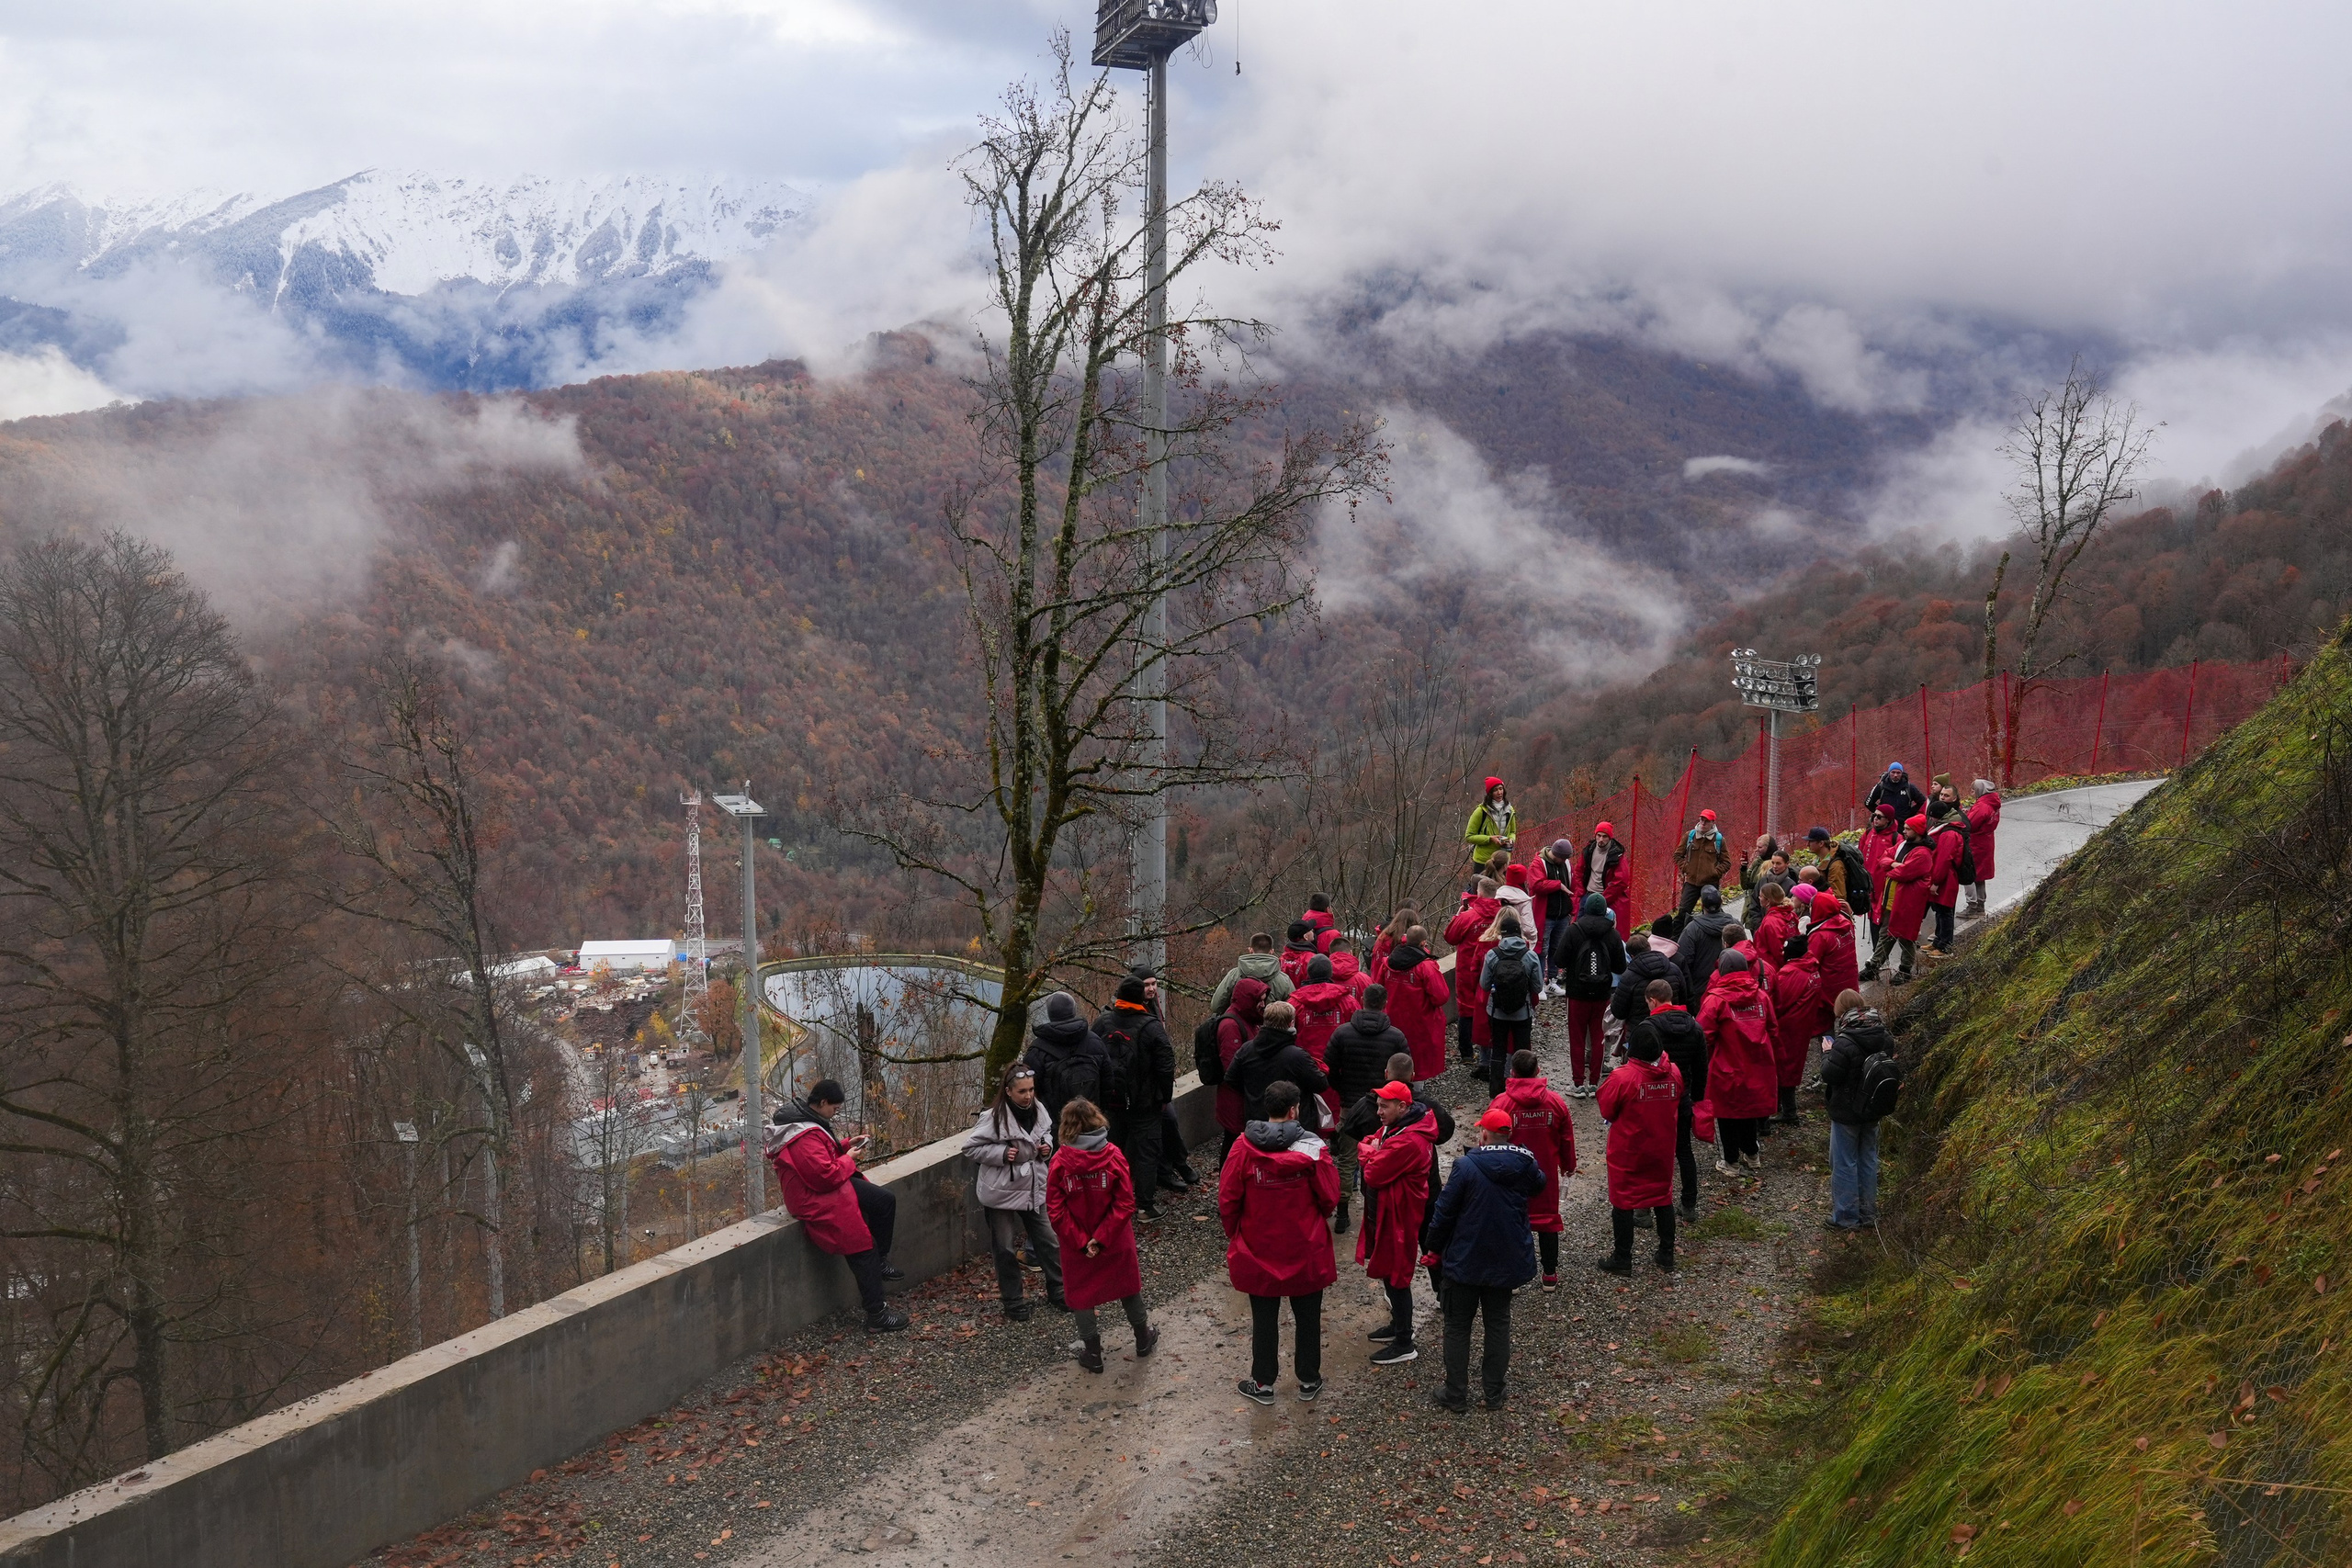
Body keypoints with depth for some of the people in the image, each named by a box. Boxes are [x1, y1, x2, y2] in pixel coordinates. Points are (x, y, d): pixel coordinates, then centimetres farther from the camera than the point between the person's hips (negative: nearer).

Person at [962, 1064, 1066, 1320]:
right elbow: (970, 1148, -15)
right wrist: (1002, 1153, -24)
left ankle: (1057, 1292, 28)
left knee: (1049, 1241, 12)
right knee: (1006, 1250, 7)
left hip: (1034, 1189, 5)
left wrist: (1047, 1147, -3)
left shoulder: (1037, 1110, -2)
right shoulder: (994, 1117, -21)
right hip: (1002, 1192, -5)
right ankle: (1012, 1301, 22)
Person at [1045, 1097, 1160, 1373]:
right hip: (1115, 1242, 2)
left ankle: (1091, 1352, 27)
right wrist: (1101, 1238, -15)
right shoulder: (1113, 1156, -15)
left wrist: (1080, 1241, -12)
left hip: (1075, 1246, -2)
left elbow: (1056, 1211, -17)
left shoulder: (1059, 1162, -17)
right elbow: (1125, 1204, -18)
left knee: (1080, 1295, 18)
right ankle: (1144, 1339, 41)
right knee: (1128, 1287, 24)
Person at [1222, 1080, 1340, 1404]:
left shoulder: (1244, 1147, -13)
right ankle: (1309, 1381, 30)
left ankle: (1263, 1383, 26)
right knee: (1307, 1317, 18)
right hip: (1306, 1251, 0)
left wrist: (1234, 1235, 9)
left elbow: (1227, 1200, -8)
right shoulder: (1312, 1147, -16)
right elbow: (1330, 1197, -8)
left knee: (1264, 1319, 15)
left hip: (1258, 1250, 1)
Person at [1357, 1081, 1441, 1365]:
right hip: (1384, 1211, 10)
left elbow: (1374, 1174, -26)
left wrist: (1369, 1152, -6)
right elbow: (1365, 1146, 10)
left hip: (1398, 1216, -10)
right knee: (1388, 1271, 22)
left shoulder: (1408, 1142, -28)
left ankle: (1404, 1344, 9)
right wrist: (1371, 1150, -13)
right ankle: (1399, 1324, 39)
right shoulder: (1392, 1127, 5)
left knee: (1395, 1276, -1)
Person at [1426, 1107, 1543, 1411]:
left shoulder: (1466, 1166, -20)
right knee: (1499, 1324, 17)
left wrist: (1435, 1247, 1)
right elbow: (1539, 1184, 19)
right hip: (1507, 1261, 4)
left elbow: (1444, 1212, -16)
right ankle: (1494, 1393, 22)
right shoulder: (1525, 1166, -6)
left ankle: (1456, 1395, 14)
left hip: (1465, 1261, -4)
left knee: (1457, 1327, 9)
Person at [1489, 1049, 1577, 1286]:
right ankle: (1550, 1275, 22)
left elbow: (1489, 1140, -10)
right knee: (1547, 1219, 15)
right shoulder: (1555, 1102, -5)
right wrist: (1569, 1166, 22)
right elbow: (1567, 1138, 6)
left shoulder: (1501, 1103, -15)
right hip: (1546, 1175, 2)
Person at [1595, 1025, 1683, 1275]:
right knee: (1663, 1198, 19)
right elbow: (1677, 1105, 7)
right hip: (1663, 1149, 4)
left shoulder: (1622, 1077, -23)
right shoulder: (1674, 1074, -8)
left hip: (1627, 1151, -4)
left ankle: (1622, 1258, 13)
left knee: (1622, 1201, 8)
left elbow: (1606, 1111, -14)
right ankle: (1666, 1253, 27)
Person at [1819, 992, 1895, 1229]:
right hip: (1873, 1111, 7)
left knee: (1844, 1163, 6)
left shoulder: (1844, 1043, -25)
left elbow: (1829, 1075, -23)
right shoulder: (1885, 1038, -3)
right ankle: (1868, 1213, 27)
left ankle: (1846, 1217, 12)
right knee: (1868, 1160, 18)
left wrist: (1827, 1054, -6)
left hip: (1847, 1114, -7)